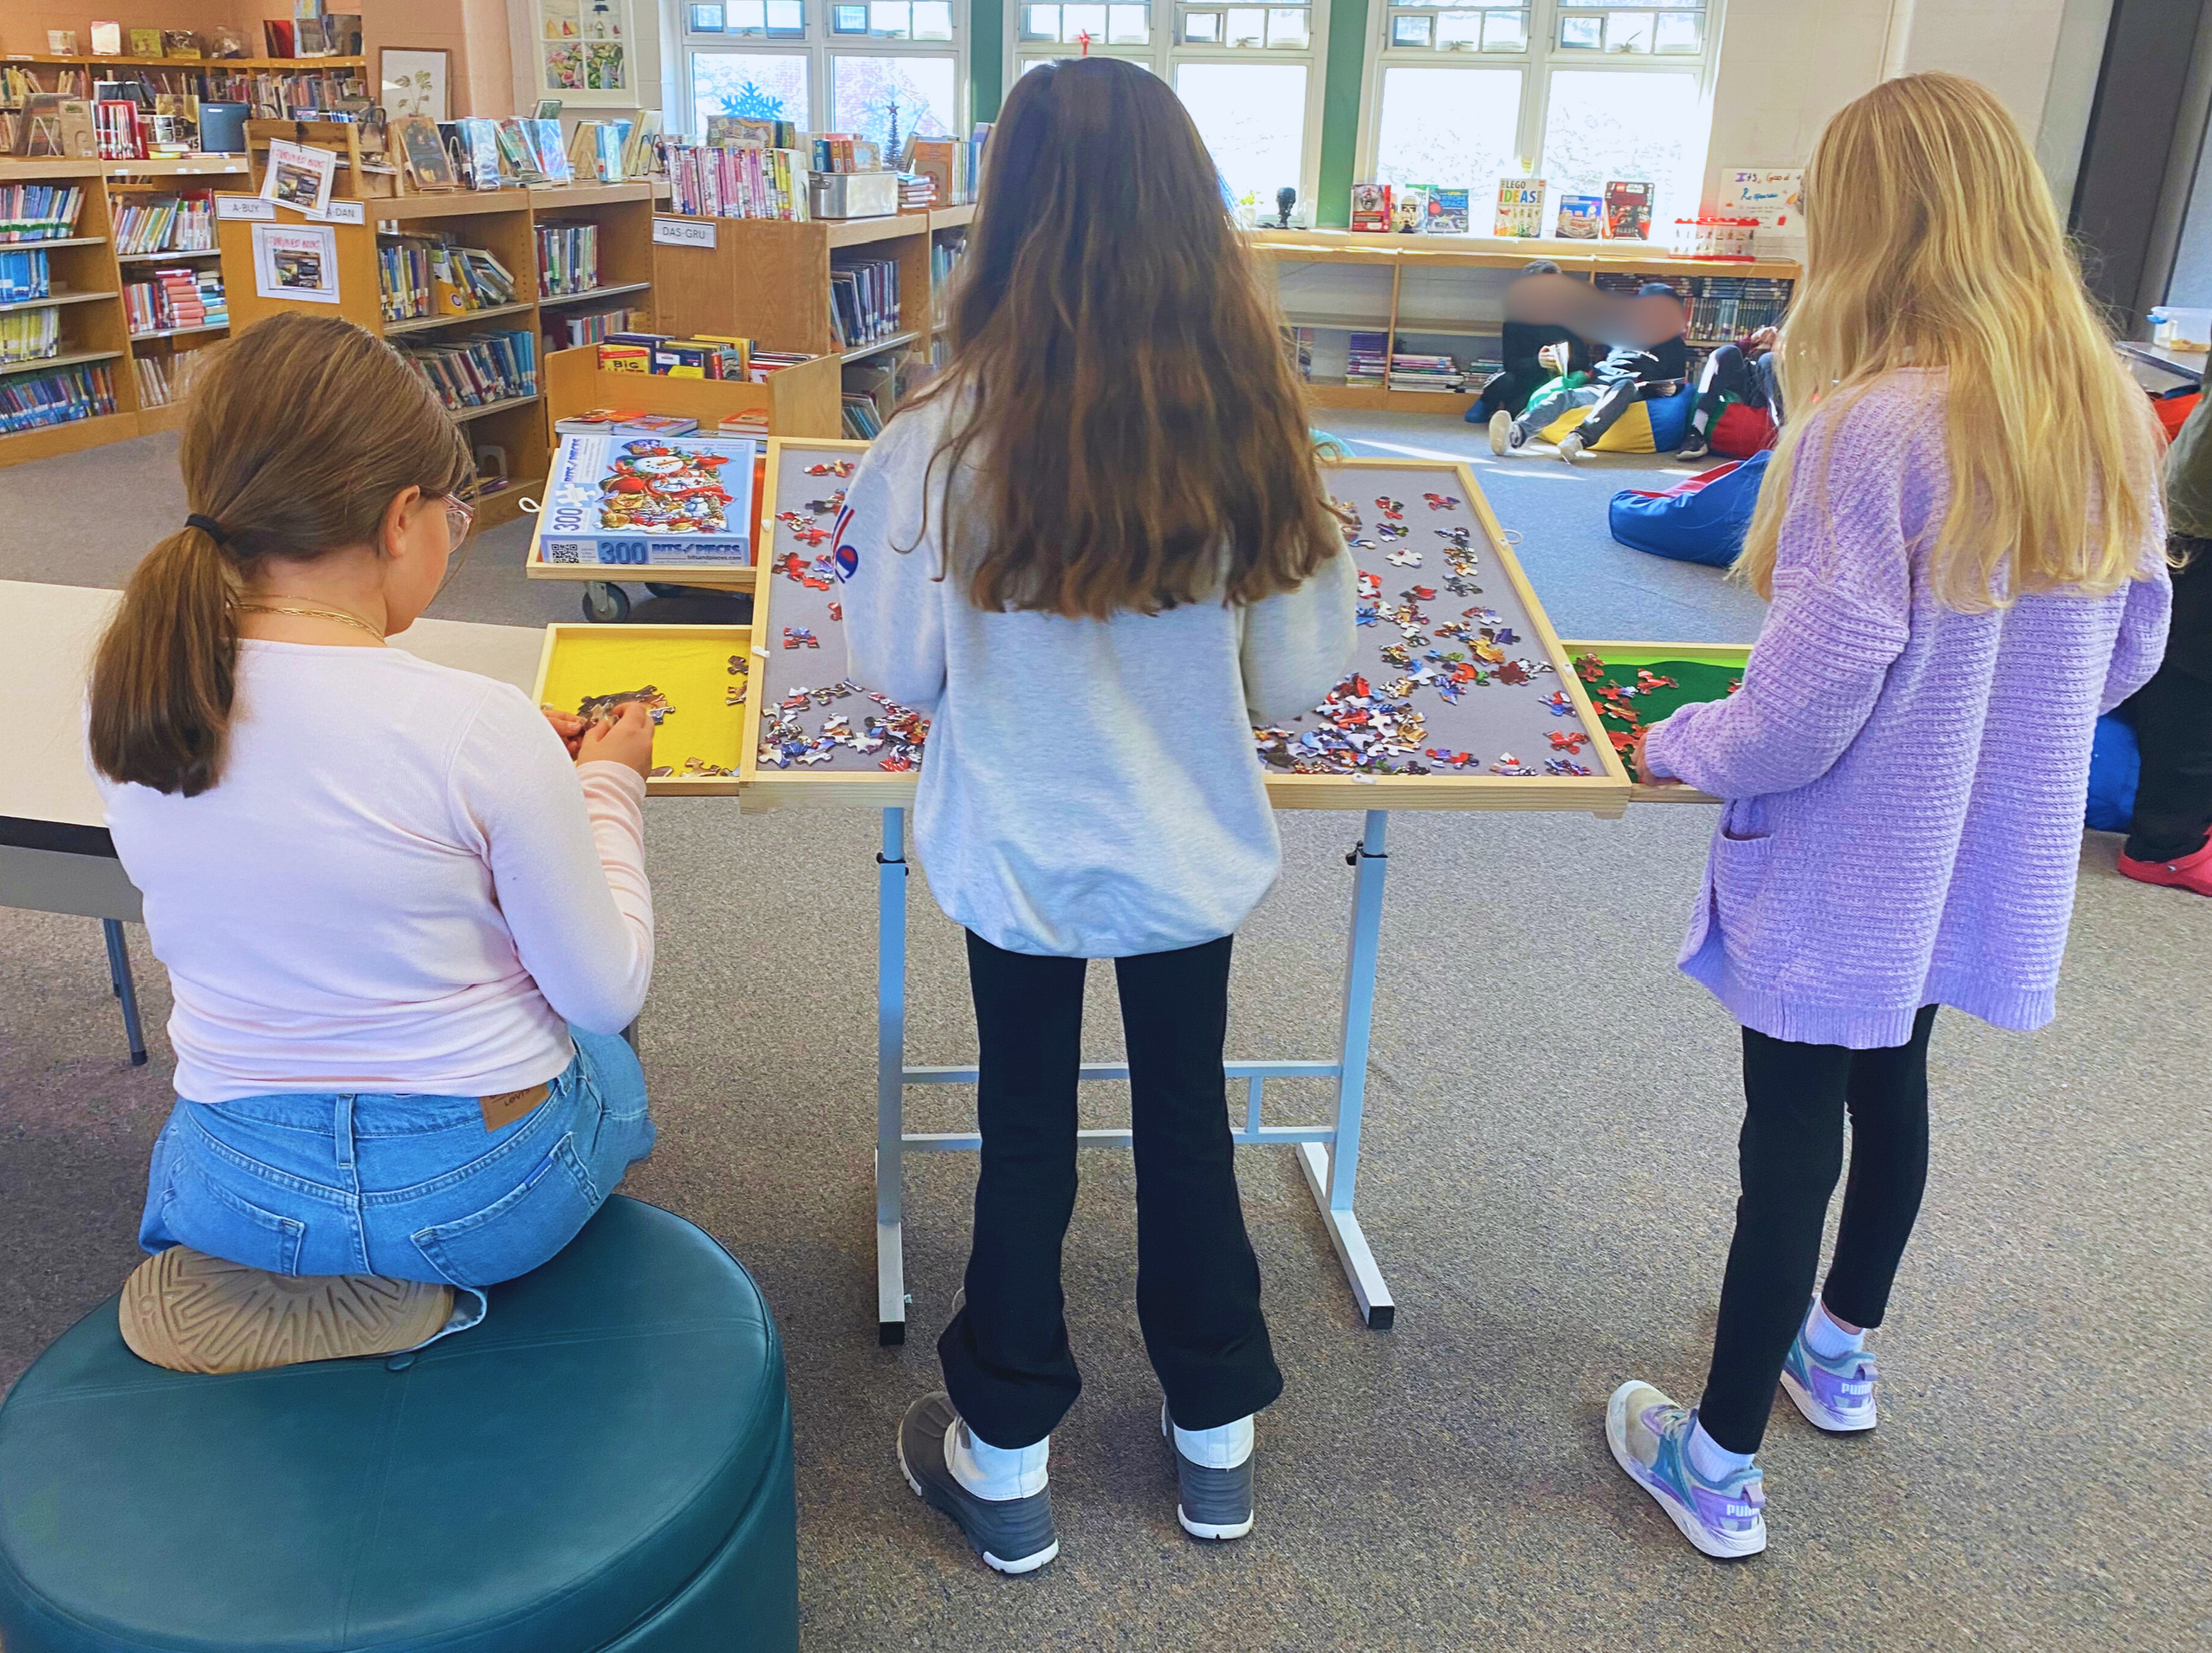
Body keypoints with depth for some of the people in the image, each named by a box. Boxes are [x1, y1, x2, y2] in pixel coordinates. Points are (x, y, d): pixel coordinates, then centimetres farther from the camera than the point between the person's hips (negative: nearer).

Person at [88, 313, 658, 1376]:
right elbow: (607, 991, -14)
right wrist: (607, 787, -1)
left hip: (236, 1194, 6)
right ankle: (406, 1279, 24)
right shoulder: (477, 727, -26)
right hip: (480, 1197, -5)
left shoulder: (131, 705, -9)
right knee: (598, 1043, 29)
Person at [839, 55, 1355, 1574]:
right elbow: (1292, 683, -6)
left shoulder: (939, 450, -20)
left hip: (1017, 860, -1)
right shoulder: (1252, 438, -14)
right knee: (1189, 1119, 20)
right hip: (1194, 856, 2)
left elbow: (896, 674, -8)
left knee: (1025, 1139, 17)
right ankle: (1217, 1440, 38)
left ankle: (1005, 1460, 33)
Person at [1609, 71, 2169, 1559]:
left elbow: (1806, 705, -23)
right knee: (1894, 1088, 25)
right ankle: (1842, 1351, 49)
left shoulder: (1879, 426, -24)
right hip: (1987, 865, 7)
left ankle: (1722, 1470, 22)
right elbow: (2131, 647, 9)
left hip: (1846, 873, -7)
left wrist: (1678, 747, -5)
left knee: (1792, 1144, 5)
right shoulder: (2107, 411, -2)